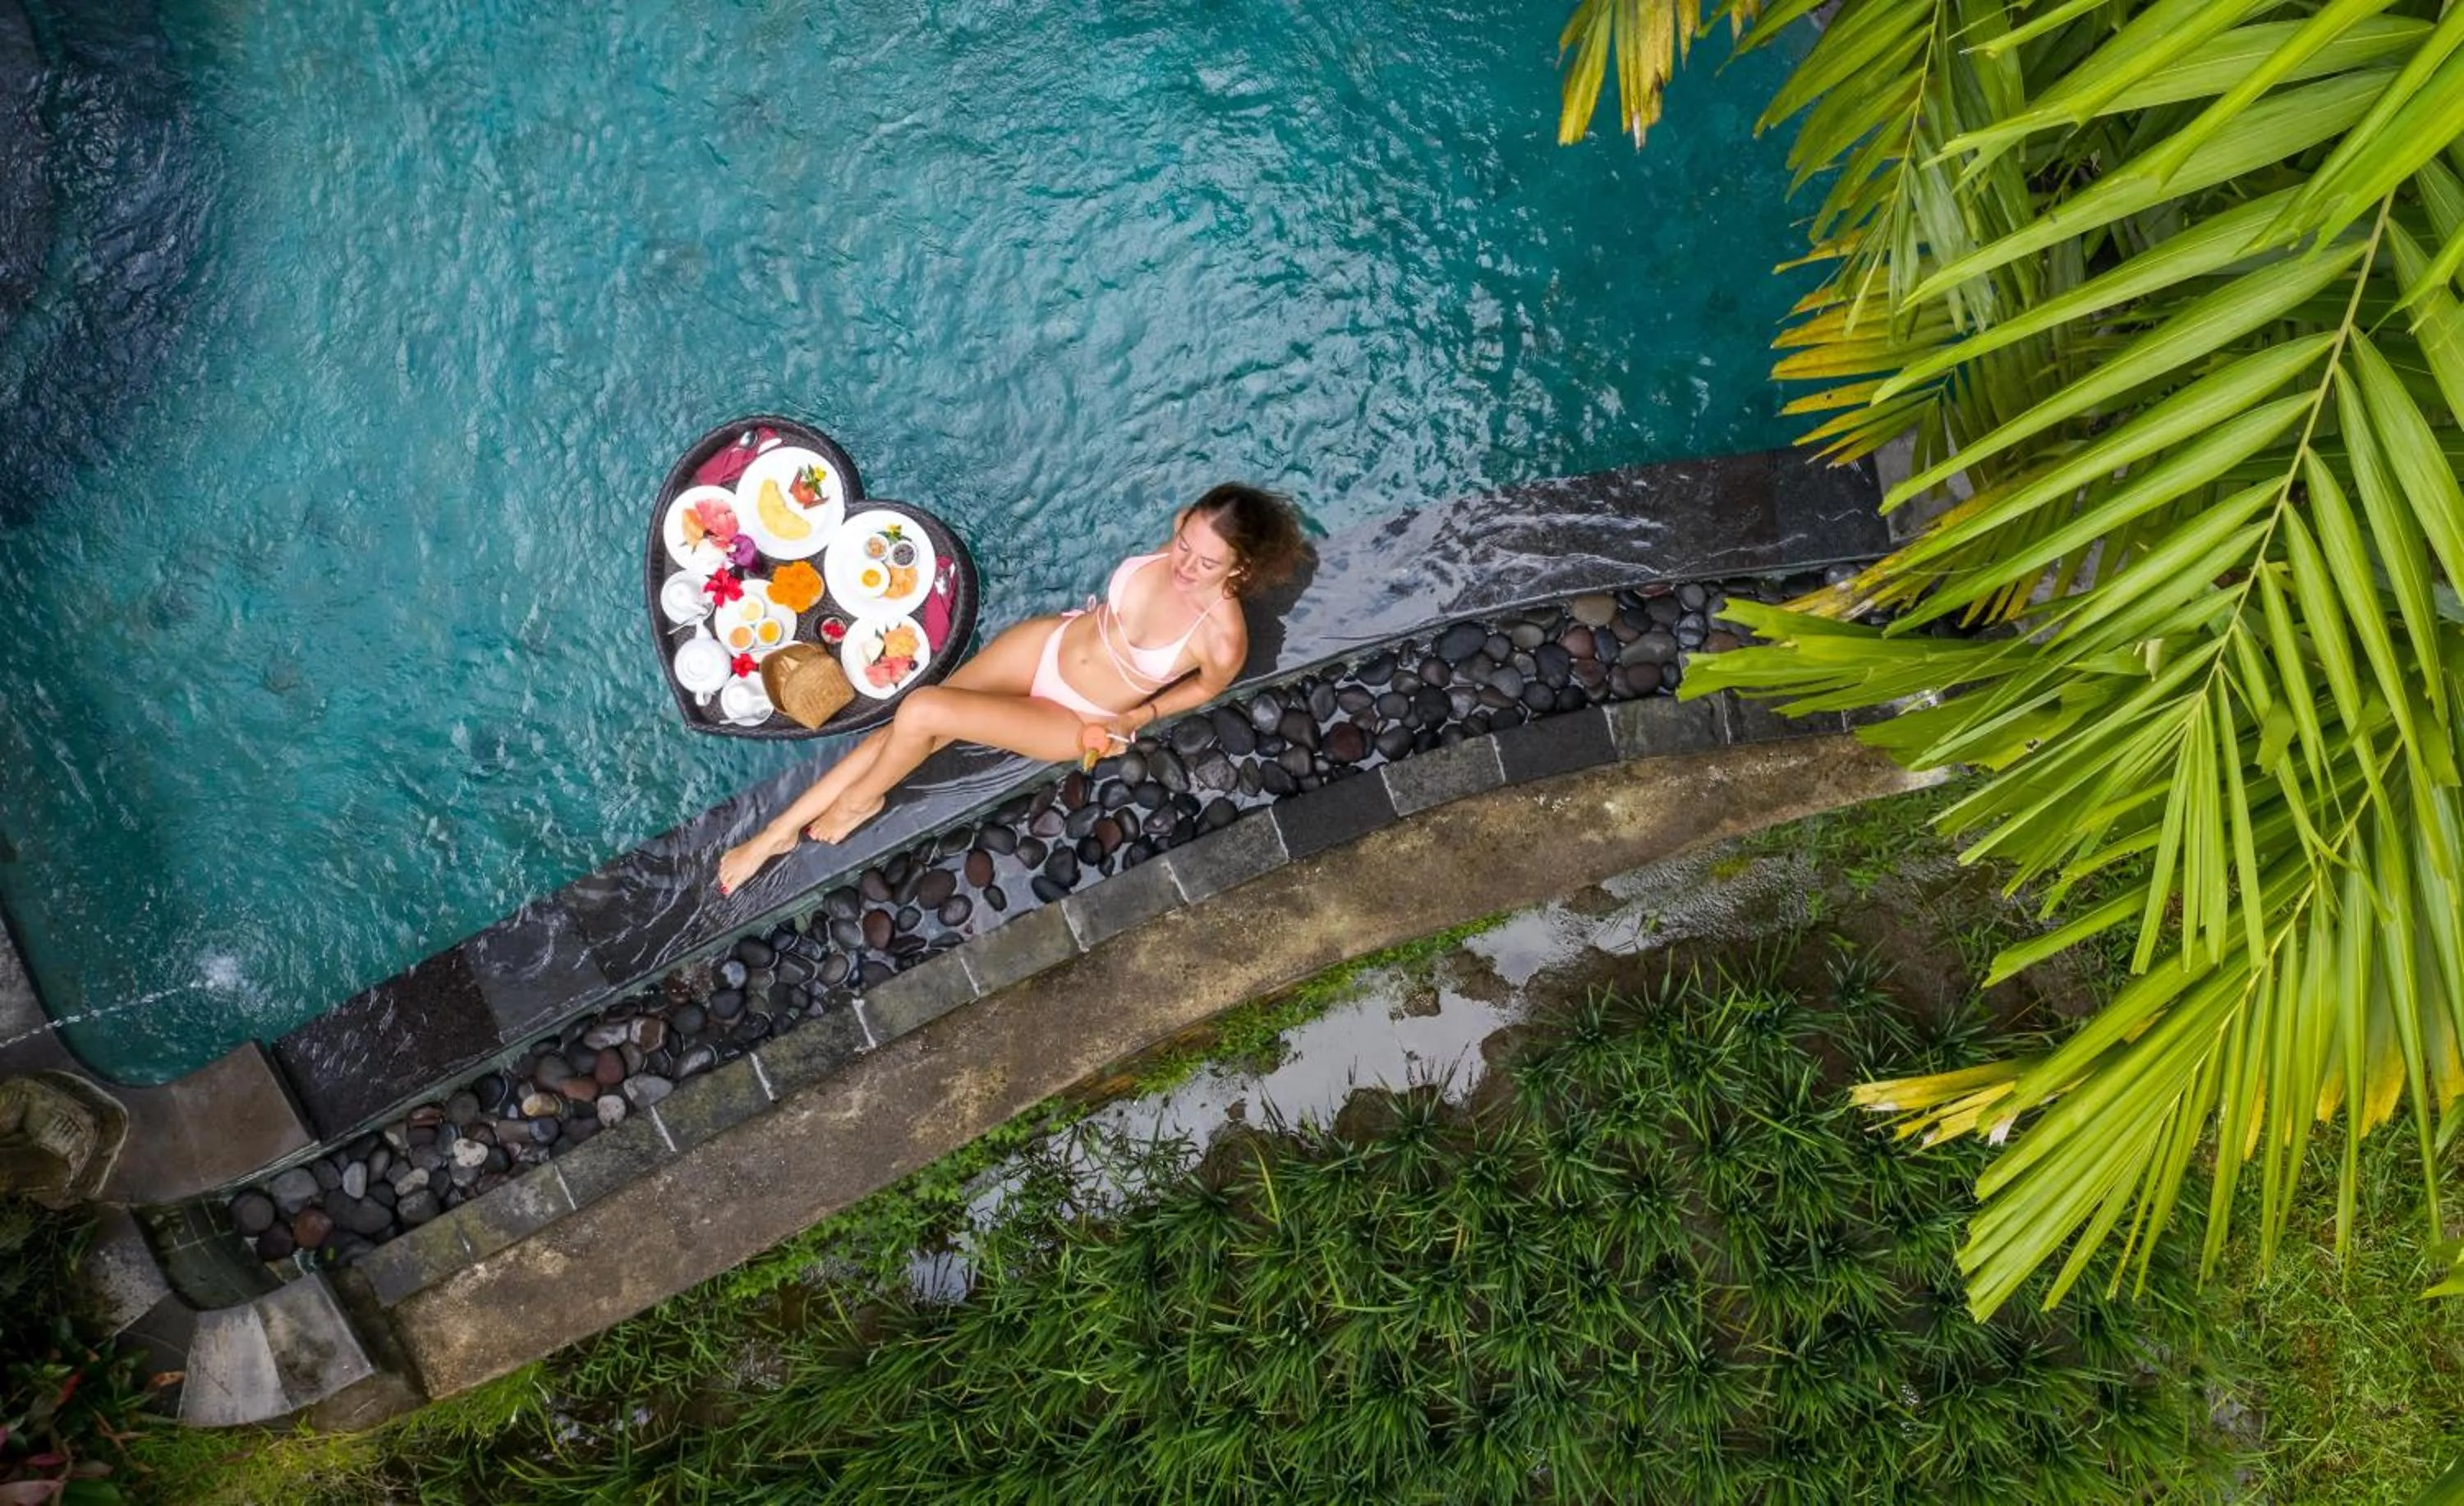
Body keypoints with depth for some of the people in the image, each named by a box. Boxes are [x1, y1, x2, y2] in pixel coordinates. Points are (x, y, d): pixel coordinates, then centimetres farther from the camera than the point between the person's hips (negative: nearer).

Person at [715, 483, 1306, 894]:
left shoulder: (1222, 639, -32)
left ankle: (861, 799, 13)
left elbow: (1206, 687, -7)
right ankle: (777, 833, 16)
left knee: (921, 710, -21)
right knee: (906, 732, 1)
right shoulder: (1184, 528, -21)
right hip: (1050, 641, 5)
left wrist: (1132, 719, -7)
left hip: (1077, 723, -5)